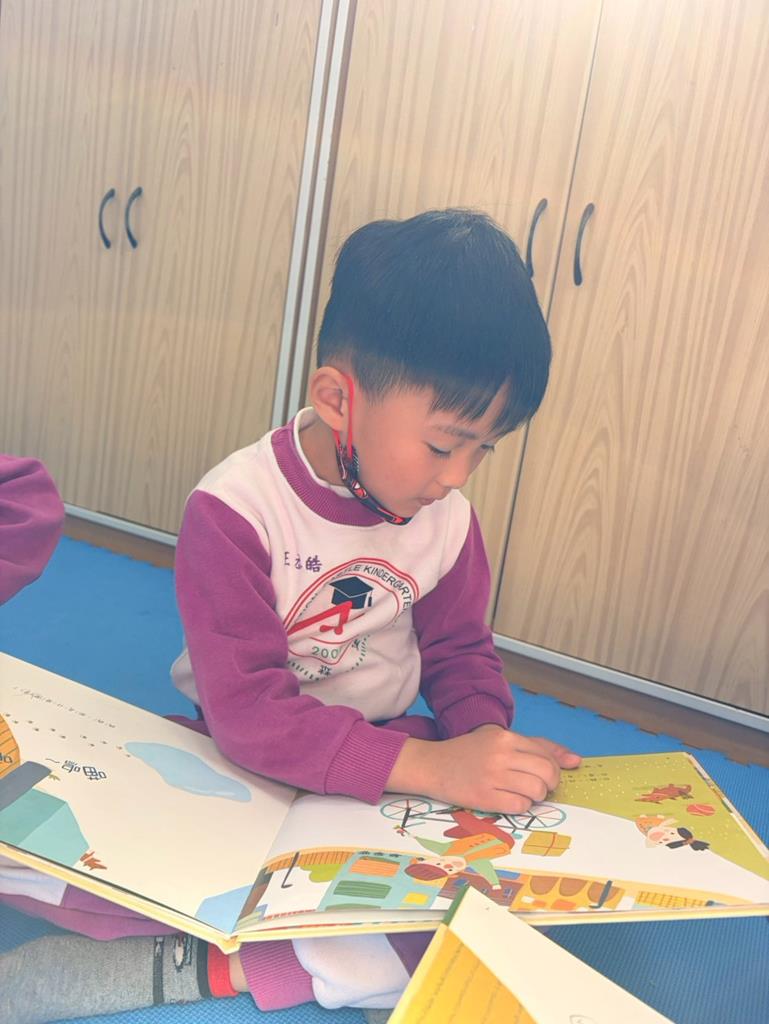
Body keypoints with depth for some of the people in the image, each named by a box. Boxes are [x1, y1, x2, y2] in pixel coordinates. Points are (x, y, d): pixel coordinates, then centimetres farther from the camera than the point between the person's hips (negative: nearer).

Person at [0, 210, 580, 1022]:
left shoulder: (447, 516, -5)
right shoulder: (235, 507, -21)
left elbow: (461, 653, 7)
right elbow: (247, 709, -25)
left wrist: (485, 748, -15)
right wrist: (429, 765, -34)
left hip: (398, 768, 5)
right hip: (243, 773, -4)